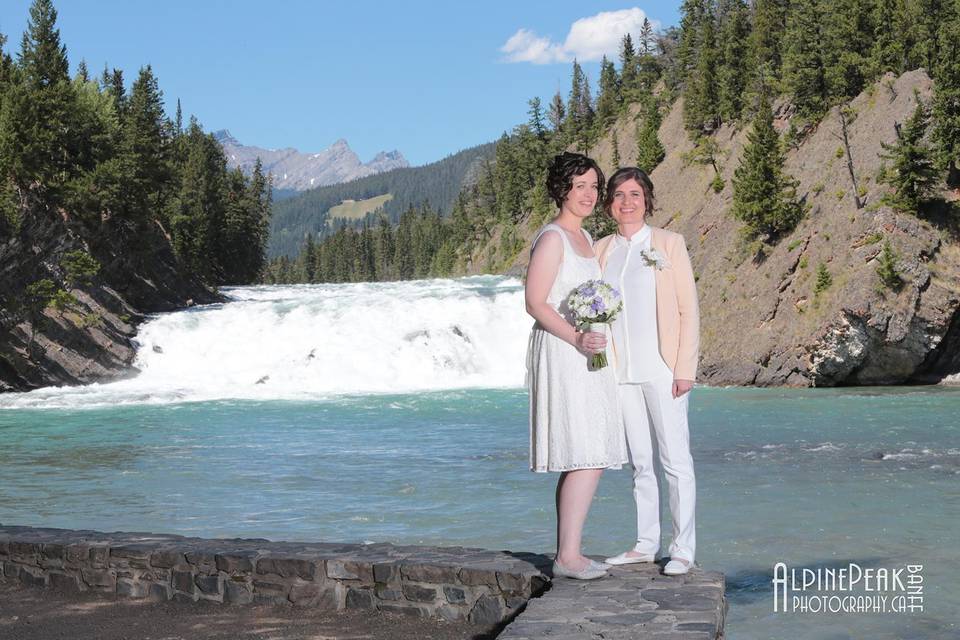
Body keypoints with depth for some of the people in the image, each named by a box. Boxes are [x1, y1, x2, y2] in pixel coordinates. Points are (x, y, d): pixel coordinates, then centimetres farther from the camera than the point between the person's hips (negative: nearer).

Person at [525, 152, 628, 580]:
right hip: (560, 354, -9)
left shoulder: (584, 238, 18)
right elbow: (535, 304, -15)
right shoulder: (552, 238, -10)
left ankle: (568, 553, 13)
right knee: (587, 459, -12)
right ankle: (567, 556, -7)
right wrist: (576, 338, -24)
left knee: (580, 460, 8)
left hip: (584, 355, 9)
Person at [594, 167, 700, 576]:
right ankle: (645, 544, 17)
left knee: (675, 460, -2)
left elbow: (688, 309, -3)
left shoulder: (668, 244, 0)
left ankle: (683, 549, 4)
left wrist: (685, 369, -10)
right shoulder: (601, 250, 11)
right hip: (621, 371, 4)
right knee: (640, 461, 10)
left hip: (662, 369, -4)